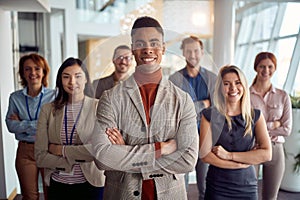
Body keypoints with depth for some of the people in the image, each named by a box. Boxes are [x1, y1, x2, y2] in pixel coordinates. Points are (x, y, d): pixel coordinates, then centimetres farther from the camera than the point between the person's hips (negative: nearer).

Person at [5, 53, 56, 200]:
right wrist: (39, 125, -16)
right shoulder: (15, 97, 4)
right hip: (25, 151, 3)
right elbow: (10, 125, -5)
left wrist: (21, 123, -10)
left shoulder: (53, 96, -6)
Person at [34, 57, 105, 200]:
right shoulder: (48, 110, -2)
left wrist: (61, 150, -11)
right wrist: (77, 160, -15)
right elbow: (40, 157, -5)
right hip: (57, 184, 2)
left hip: (90, 184, -2)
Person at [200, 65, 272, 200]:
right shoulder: (209, 115, -6)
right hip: (217, 187, -1)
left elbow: (267, 154, -10)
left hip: (247, 186, 2)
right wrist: (243, 162, -11)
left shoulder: (255, 116, 0)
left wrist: (229, 155, -14)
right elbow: (205, 155, -12)